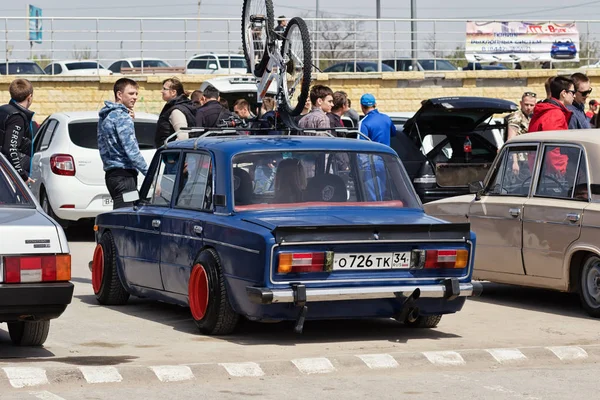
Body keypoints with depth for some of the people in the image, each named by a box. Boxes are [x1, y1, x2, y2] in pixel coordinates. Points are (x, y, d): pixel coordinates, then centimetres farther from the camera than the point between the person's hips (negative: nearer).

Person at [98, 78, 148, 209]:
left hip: (111, 173, 10)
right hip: (123, 174, -10)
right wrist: (149, 174, -16)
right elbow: (131, 150, -18)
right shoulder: (122, 117, -12)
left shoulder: (105, 117, 18)